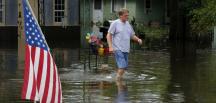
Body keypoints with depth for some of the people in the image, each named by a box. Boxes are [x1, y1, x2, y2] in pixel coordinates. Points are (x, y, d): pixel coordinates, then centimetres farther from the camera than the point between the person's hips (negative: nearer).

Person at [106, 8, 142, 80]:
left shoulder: (128, 24, 15)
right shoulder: (115, 23, -4)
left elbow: (132, 35, 23)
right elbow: (109, 35, -5)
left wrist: (138, 39, 2)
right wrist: (110, 46, -16)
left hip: (126, 50, 7)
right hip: (118, 49, -7)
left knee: (124, 67, 7)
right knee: (122, 66, -17)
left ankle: (118, 80, 18)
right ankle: (117, 80, -9)